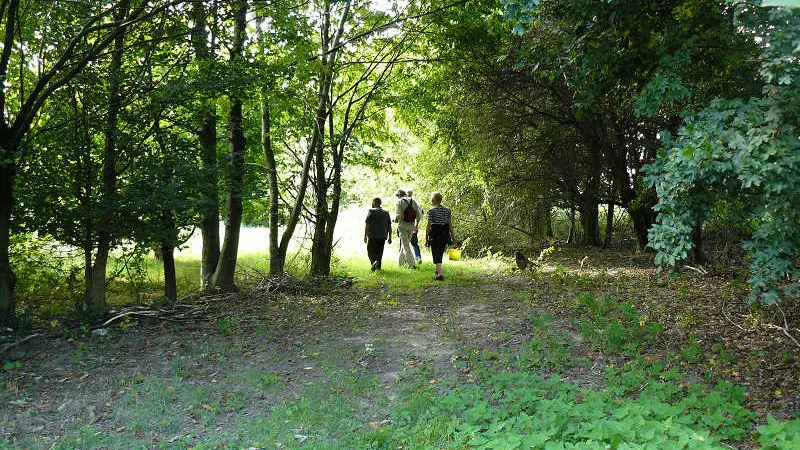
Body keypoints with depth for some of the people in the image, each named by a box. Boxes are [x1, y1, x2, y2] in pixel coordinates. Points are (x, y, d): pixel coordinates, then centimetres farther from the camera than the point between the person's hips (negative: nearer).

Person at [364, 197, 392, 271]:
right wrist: (390, 237, 13)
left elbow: (367, 225, -9)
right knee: (379, 252, 12)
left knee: (370, 251, 3)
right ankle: (378, 266, 9)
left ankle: (374, 262, -22)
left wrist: (365, 236, -6)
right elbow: (389, 226, 10)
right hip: (383, 236, 4)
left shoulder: (371, 211, -3)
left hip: (373, 236, -4)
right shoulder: (386, 212, 11)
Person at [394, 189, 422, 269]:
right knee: (406, 243, 20)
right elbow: (418, 214, 7)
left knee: (406, 245, -4)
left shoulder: (399, 202, -6)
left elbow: (398, 215, -16)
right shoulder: (413, 201, 10)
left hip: (403, 225, -6)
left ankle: (412, 264, -13)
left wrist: (395, 220, 5)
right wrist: (416, 225, 16)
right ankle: (401, 261, 32)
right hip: (411, 226, 6)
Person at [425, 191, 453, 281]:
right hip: (445, 234, 5)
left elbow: (428, 225, -10)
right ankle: (437, 271, 31)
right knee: (440, 254, 19)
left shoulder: (431, 211, -9)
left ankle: (439, 274, -10)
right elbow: (450, 225, 4)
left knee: (436, 255, 0)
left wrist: (426, 238, -5)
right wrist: (452, 236, 9)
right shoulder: (447, 210, 5)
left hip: (435, 234, -5)